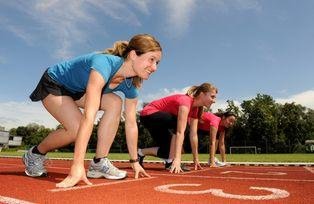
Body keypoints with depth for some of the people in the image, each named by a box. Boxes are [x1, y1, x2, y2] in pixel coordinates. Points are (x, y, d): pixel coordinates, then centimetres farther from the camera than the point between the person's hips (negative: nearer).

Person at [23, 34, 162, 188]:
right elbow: (88, 117, -47)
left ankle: (98, 163, -11)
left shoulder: (131, 86, -16)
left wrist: (134, 161, -4)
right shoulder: (104, 64, -39)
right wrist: (77, 167, -48)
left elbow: (131, 124, -9)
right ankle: (34, 155, 5)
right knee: (76, 128, -26)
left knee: (115, 103, -19)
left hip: (77, 90, 6)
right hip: (53, 84, -6)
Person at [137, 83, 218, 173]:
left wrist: (196, 158, 1)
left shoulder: (195, 108, -1)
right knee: (179, 124, -27)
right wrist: (177, 159, -39)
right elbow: (180, 132, -35)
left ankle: (140, 153, 19)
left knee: (170, 151, 4)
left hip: (159, 121, 9)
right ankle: (170, 162, -18)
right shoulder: (185, 101, -27)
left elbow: (194, 134, 0)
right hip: (148, 114, -9)